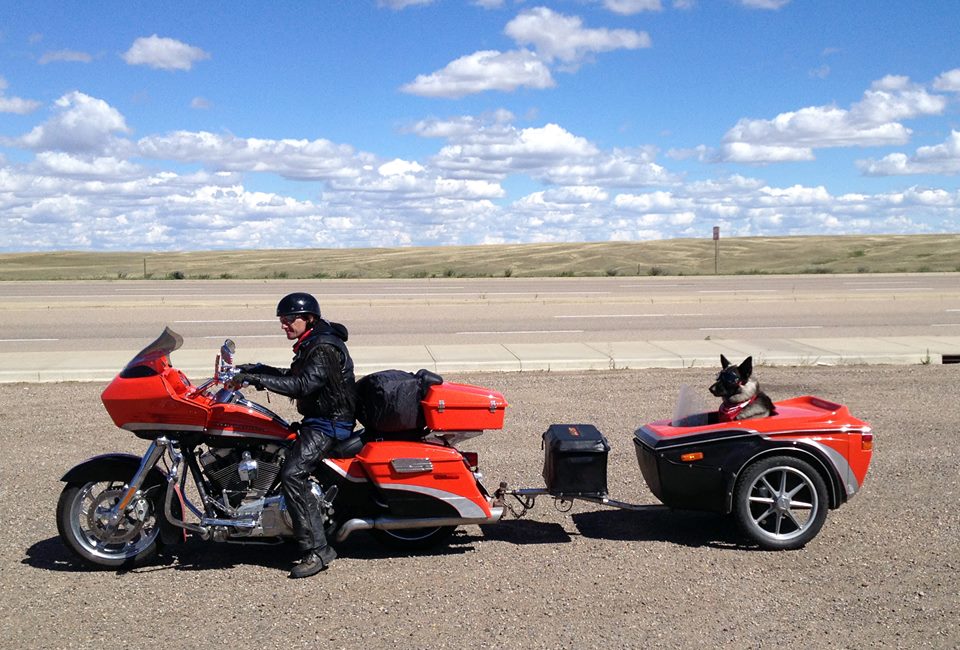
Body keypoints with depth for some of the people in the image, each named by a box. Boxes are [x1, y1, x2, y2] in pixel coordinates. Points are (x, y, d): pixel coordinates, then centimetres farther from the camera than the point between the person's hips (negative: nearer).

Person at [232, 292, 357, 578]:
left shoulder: (324, 348, -18)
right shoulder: (311, 345, 15)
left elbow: (303, 385, -30)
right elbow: (294, 376, 24)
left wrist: (257, 378, -32)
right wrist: (256, 369, 12)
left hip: (329, 423, -11)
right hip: (318, 418, 11)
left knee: (292, 474, -25)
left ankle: (317, 549, -25)